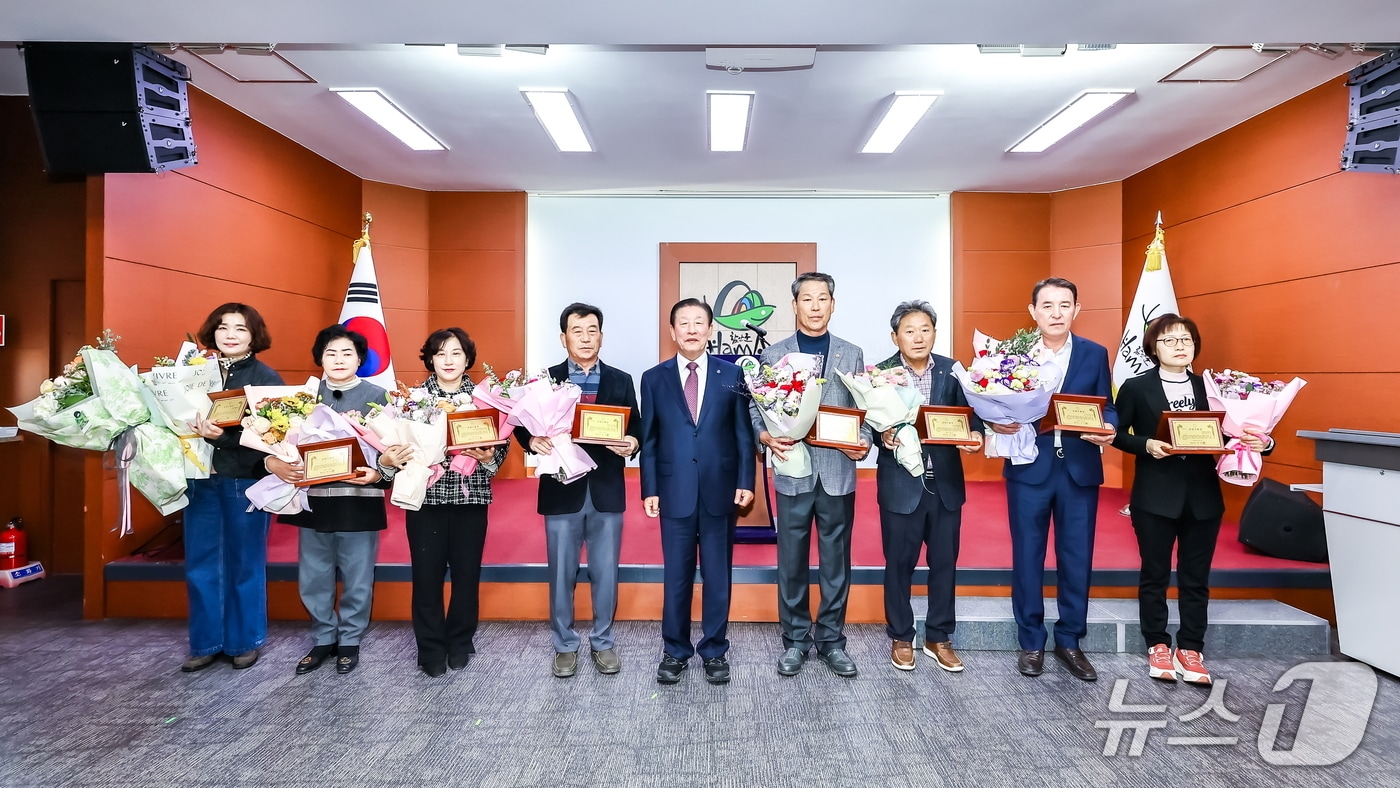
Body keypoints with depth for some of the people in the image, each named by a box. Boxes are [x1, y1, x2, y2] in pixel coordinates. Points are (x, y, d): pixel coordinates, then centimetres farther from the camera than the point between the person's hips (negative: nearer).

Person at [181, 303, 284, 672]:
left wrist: (222, 435, -27)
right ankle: (205, 643, 26)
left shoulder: (266, 378, -6)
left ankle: (245, 641, 23)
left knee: (244, 565, 8)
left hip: (245, 482, -4)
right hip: (201, 479, 4)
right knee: (201, 566, 11)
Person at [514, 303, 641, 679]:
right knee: (562, 574, 10)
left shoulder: (621, 380, 7)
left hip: (607, 491, 1)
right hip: (561, 490, 0)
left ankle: (603, 642, 28)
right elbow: (524, 426, 2)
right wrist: (533, 440, -20)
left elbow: (636, 428, 5)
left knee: (606, 573, 10)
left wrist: (632, 443, -17)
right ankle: (565, 645, 28)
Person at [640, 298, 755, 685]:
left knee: (717, 576, 11)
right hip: (675, 493, 0)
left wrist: (745, 482, -4)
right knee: (676, 577, 10)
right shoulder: (654, 378, 4)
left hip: (720, 491, 0)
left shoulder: (732, 374, 3)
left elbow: (743, 433, 3)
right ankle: (675, 651, 28)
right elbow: (648, 439, 3)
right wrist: (649, 489, -2)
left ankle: (715, 650, 28)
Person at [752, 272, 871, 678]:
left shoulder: (852, 355, 8)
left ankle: (831, 639, 26)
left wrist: (863, 443, -13)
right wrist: (767, 437, -18)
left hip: (838, 472, 1)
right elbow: (757, 410, 2)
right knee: (792, 561, 9)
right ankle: (795, 639, 25)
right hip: (793, 472, -1)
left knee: (836, 561, 10)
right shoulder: (773, 355, 5)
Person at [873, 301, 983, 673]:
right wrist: (882, 437, -27)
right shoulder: (880, 373, -5)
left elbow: (969, 414, 0)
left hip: (945, 482, 3)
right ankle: (901, 638, 28)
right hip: (901, 483, -2)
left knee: (945, 563, 13)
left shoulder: (953, 370, 3)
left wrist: (975, 436, -20)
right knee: (899, 564, 9)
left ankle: (939, 638, 31)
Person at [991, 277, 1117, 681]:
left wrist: (1109, 429, -16)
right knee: (1027, 558, 7)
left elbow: (1107, 408, 5)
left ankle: (1069, 640, 28)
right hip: (1029, 467, -1)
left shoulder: (1095, 354, 6)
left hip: (1080, 469, 2)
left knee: (1077, 560, 10)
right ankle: (1031, 642, 23)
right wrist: (998, 423, -21)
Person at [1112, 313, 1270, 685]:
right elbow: (1117, 434, -1)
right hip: (1155, 496, -3)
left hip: (1203, 497, 3)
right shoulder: (1136, 387, -1)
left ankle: (1190, 649, 24)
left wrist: (1258, 442, -14)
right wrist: (1147, 445, -18)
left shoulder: (1210, 387, 8)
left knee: (1196, 577, 11)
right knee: (1155, 574, 8)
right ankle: (1158, 646, 22)